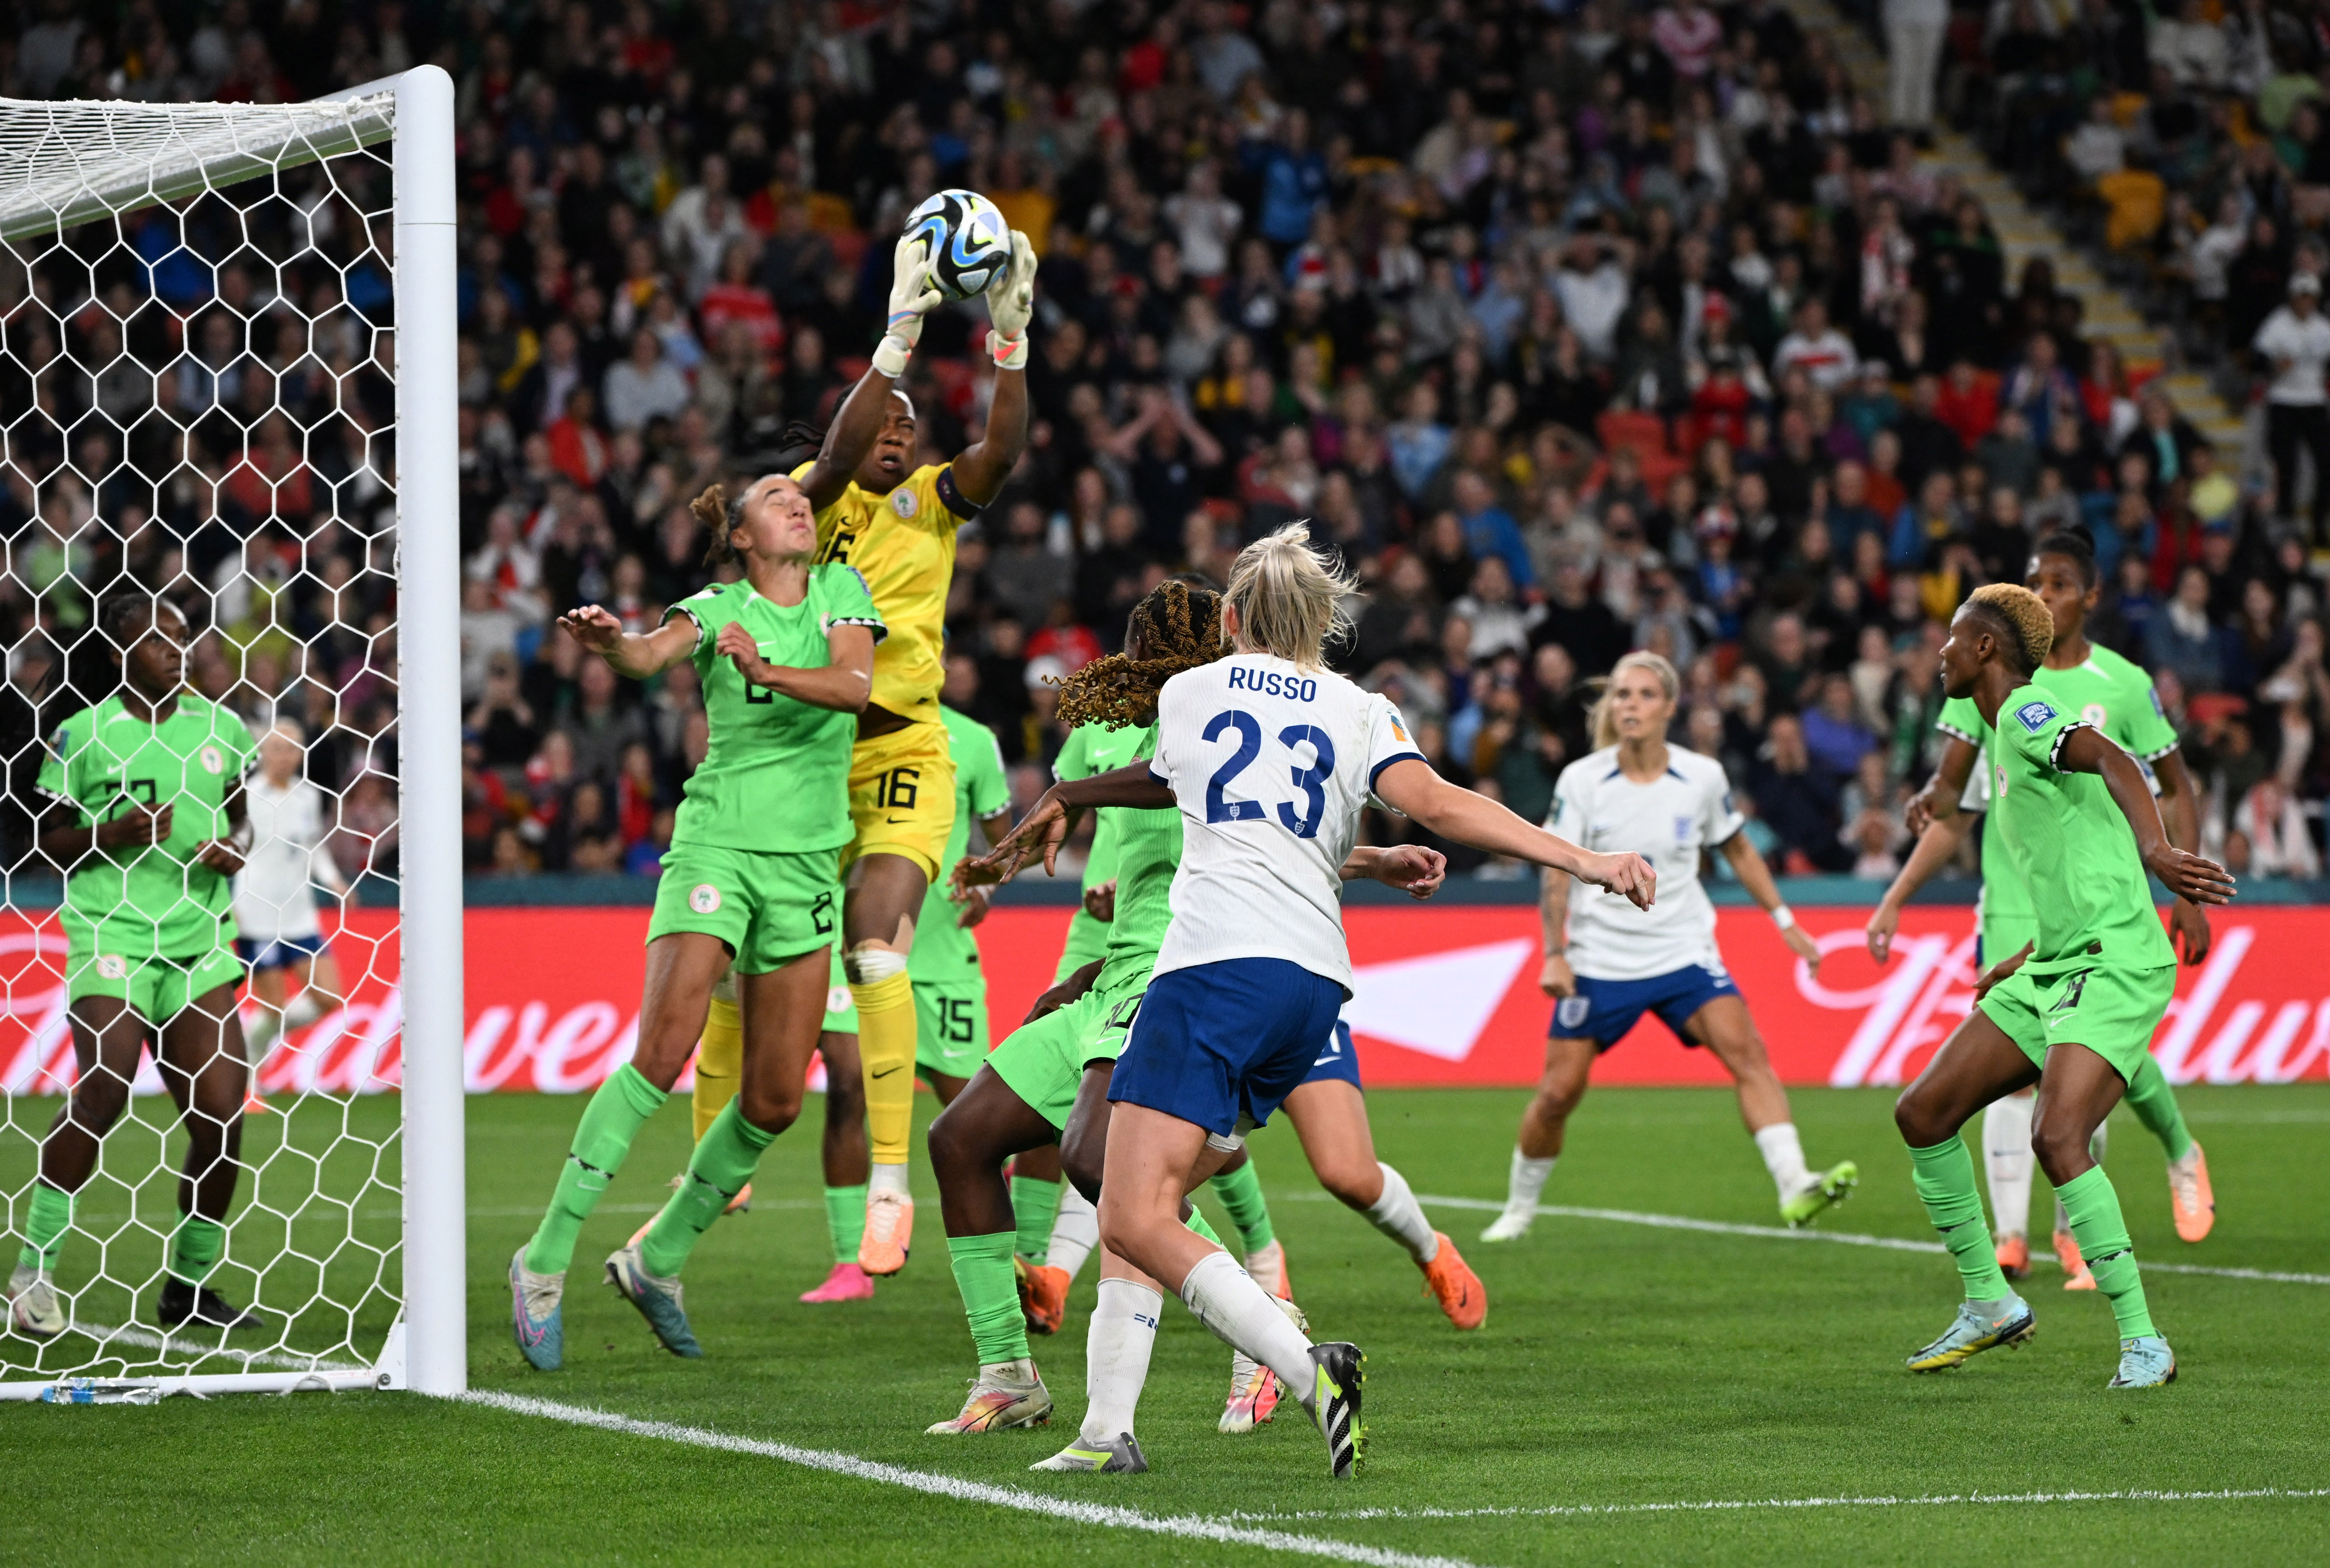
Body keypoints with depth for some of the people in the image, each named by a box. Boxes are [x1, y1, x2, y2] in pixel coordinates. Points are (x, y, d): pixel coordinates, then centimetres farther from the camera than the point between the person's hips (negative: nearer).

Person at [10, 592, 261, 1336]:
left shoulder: (219, 727, 9)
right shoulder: (84, 735, -3)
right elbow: (48, 840, 1)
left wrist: (236, 849, -1)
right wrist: (117, 833, -16)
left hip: (200, 938, 4)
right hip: (111, 934, -4)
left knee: (222, 1114, -3)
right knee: (102, 1090, -18)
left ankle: (189, 1282, 14)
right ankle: (33, 1271, -6)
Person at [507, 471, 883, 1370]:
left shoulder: (841, 592, 9)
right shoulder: (717, 610, -1)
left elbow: (855, 685, -9)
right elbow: (651, 654, -21)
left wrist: (768, 670, -26)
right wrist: (608, 643, -44)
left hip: (807, 863, 4)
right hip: (717, 845, -4)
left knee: (775, 1101, 2)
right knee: (663, 1052, -20)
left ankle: (657, 1260, 21)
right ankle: (546, 1262, -14)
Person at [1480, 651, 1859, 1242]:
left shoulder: (1703, 777, -3)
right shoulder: (1581, 781, -7)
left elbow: (1739, 850, 13)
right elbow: (1557, 873, -2)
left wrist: (1786, 922, 12)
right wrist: (1555, 954, -10)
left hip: (1683, 951, 0)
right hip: (1599, 962, 0)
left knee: (1746, 1050, -21)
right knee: (1558, 1090, 1)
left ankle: (1794, 1188, -30)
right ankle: (1518, 1209, 23)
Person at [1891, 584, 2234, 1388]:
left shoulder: (2028, 714, -8)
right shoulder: (2007, 735, 21)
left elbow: (2115, 761, -29)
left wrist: (2154, 850, -46)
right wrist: (2017, 965, 31)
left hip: (2114, 967, -10)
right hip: (2053, 970, 10)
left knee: (2058, 1140, -25)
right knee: (1923, 1113, 6)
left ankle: (2143, 1343, -18)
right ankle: (1989, 1303, 18)